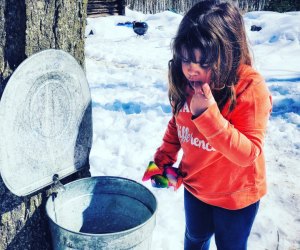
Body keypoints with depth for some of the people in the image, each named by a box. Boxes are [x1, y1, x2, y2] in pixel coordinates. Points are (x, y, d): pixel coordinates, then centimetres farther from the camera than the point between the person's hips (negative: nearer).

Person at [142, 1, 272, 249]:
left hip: (235, 195, -4)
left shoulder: (251, 88, -28)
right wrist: (163, 160, -2)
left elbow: (248, 154, -29)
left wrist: (208, 114, -38)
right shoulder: (185, 81, -12)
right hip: (195, 186, 5)